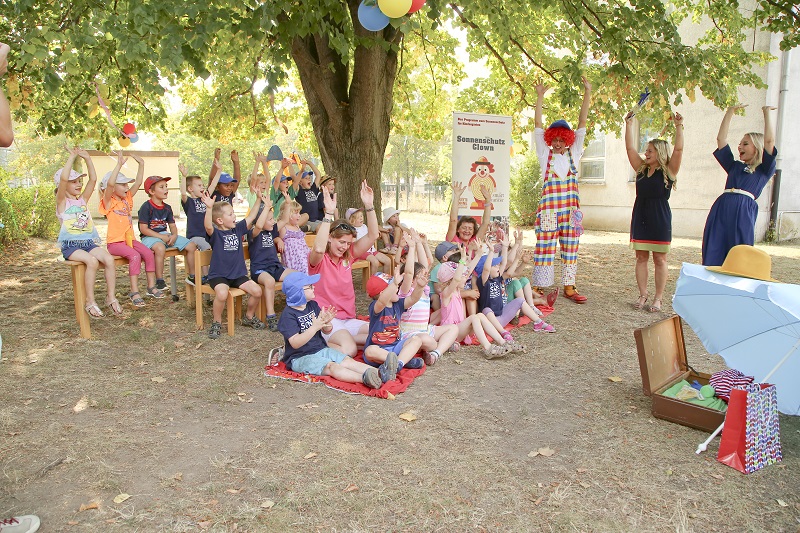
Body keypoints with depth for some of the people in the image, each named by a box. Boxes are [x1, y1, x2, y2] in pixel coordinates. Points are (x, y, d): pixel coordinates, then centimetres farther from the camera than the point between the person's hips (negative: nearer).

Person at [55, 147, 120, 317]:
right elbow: (63, 178, -16)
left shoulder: (83, 200, 16)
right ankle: (90, 302, -22)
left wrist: (87, 158, 5)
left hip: (89, 243, 5)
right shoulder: (62, 202, 1)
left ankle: (111, 297, -14)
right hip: (70, 245, -5)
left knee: (109, 259, -24)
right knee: (92, 261, -32)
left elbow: (93, 179, 8)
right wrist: (72, 157, -10)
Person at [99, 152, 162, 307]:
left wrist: (141, 164, 3)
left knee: (148, 253, -12)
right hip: (115, 242, -7)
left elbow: (138, 183, 11)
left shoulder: (127, 199, 13)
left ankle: (151, 287, -1)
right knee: (135, 256, -28)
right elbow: (109, 183, -25)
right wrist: (119, 164, -27)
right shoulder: (108, 202, -7)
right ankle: (134, 292, -25)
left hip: (130, 239, 7)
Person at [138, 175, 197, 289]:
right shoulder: (146, 207, -10)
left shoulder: (167, 208, 12)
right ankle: (159, 280, -32)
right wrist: (161, 237, -20)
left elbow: (172, 225, 12)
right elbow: (143, 229, -14)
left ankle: (192, 276, 8)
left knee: (191, 246, -5)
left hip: (166, 235, 7)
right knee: (160, 248, -42)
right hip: (149, 237, -7)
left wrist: (174, 235, -11)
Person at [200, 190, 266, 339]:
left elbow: (251, 216, 11)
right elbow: (208, 226, -30)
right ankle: (217, 323, -6)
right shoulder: (215, 233, -9)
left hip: (238, 274, 5)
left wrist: (258, 199, 5)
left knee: (257, 291, -13)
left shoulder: (237, 229, 8)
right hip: (219, 275, -5)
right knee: (222, 294, -33)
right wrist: (209, 208, -46)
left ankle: (249, 317, 15)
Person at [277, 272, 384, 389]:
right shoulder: (288, 315, -14)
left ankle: (378, 372, -37)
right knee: (331, 366, -31)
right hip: (300, 358, -7)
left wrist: (327, 322, -14)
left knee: (348, 361, -17)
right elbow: (295, 343, -23)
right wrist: (315, 327, -32)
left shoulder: (313, 305, 8)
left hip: (321, 349, 7)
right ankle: (364, 378, -54)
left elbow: (327, 331, 10)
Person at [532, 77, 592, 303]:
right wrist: (540, 96, -2)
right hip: (549, 207, -3)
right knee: (545, 246, -4)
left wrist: (587, 93, 4)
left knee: (570, 248, 7)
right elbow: (538, 125, 2)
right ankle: (539, 287, 1)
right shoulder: (545, 154, 6)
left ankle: (569, 286, 14)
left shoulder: (573, 153, 12)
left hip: (570, 208, 3)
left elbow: (582, 122, 8)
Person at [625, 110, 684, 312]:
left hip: (660, 220, -4)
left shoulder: (668, 171, -2)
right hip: (640, 218, 4)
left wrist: (678, 126, -17)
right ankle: (643, 295, 14)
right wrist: (628, 125, 3)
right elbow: (630, 148, 7)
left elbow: (678, 149, -13)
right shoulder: (641, 169, 9)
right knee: (641, 258, 6)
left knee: (659, 259, 1)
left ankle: (658, 299, 6)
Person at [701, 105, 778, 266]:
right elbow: (721, 139, 21)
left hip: (743, 211, -4)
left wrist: (766, 112, 8)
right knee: (713, 257, 0)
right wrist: (730, 112, 21)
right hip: (721, 209, 4)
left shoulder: (764, 169, 12)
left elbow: (769, 140, 0)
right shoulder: (734, 166, 23)